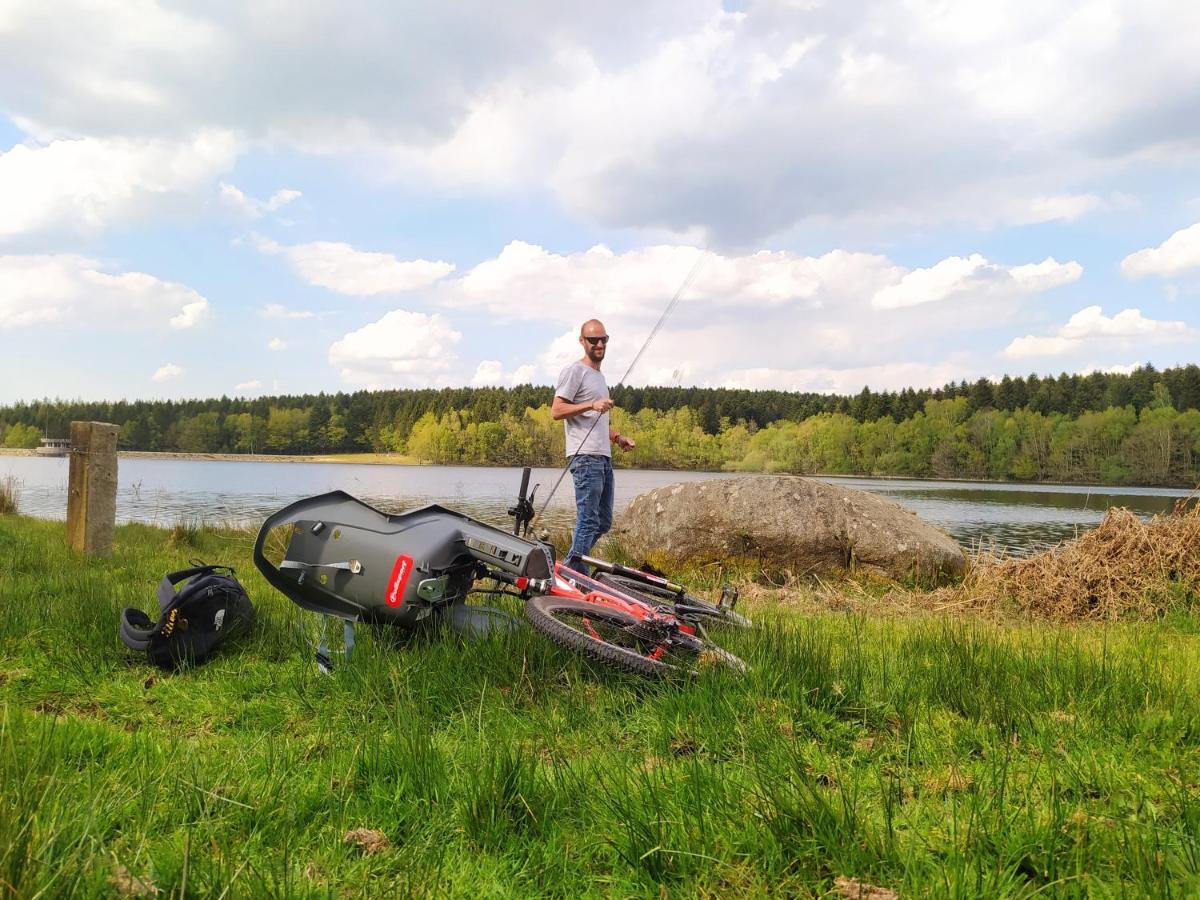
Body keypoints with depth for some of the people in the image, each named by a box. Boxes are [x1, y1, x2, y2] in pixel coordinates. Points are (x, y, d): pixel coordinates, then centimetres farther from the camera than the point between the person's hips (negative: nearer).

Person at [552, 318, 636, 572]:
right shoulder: (575, 371, -5)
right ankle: (576, 572, -5)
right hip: (586, 457, -10)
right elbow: (556, 411, -13)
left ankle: (571, 565, 20)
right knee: (589, 521, -11)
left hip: (604, 458, 10)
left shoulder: (600, 377, 24)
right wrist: (591, 405, -22)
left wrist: (617, 437, 18)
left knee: (604, 522, 12)